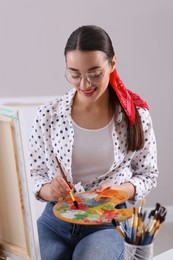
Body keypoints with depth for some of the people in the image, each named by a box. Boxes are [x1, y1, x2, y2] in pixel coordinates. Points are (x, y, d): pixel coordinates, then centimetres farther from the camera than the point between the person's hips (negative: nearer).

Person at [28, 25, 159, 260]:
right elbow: (33, 173, 6)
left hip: (110, 222, -1)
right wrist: (47, 190, -16)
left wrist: (120, 190, -14)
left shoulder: (136, 116, -5)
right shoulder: (48, 115, -3)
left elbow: (148, 175, 6)